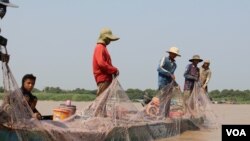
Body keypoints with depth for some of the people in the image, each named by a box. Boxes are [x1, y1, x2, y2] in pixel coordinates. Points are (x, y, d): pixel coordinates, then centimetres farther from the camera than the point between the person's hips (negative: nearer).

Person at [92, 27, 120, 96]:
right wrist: (114, 70, -14)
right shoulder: (100, 48, -9)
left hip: (106, 78, 10)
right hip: (103, 78, -10)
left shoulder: (103, 47, 22)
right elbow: (101, 63, -21)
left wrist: (114, 70, 6)